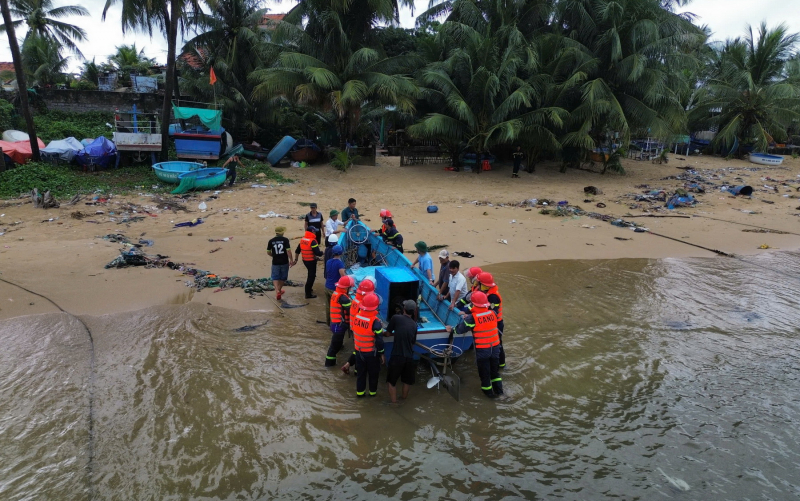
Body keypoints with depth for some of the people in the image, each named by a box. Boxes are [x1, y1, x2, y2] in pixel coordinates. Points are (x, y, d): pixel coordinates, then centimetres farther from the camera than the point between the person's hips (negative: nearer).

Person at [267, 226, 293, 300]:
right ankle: (279, 290, 31)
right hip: (284, 262, -1)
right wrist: (291, 260, -6)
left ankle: (277, 291, -12)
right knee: (283, 277, 18)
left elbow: (268, 252, 4)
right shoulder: (285, 240, -9)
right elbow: (288, 251, -14)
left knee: (275, 277, 7)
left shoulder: (271, 241, -2)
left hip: (275, 262, 1)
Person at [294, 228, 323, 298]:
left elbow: (297, 251, 13)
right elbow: (318, 253, -24)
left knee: (311, 274, 27)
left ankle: (309, 288, 40)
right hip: (311, 261, -8)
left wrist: (296, 259, 22)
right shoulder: (312, 241, -21)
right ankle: (308, 294, 5)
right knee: (311, 276, 2)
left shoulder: (302, 239, 5)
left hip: (305, 260, 8)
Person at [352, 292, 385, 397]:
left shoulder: (356, 317, -9)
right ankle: (373, 391, 31)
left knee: (360, 372, 19)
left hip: (359, 351, 4)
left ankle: (360, 391, 29)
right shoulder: (375, 322, -25)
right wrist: (381, 353, -7)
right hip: (372, 353, -4)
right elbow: (379, 340, -19)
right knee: (373, 373, 17)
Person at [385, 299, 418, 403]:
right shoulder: (414, 324, 7)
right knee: (407, 380, 24)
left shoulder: (396, 318, -5)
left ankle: (393, 401, 22)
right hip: (409, 357, 3)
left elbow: (388, 333, 4)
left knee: (392, 380, 16)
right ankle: (404, 398, 40)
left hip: (397, 356, -3)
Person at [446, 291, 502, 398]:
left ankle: (488, 391, 29)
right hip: (495, 346, 4)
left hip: (482, 349, -4)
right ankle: (498, 389, 33)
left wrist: (451, 329, 9)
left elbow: (460, 329, -10)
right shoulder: (493, 313, -7)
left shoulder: (472, 318, -20)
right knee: (495, 369, 24)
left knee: (484, 371, 15)